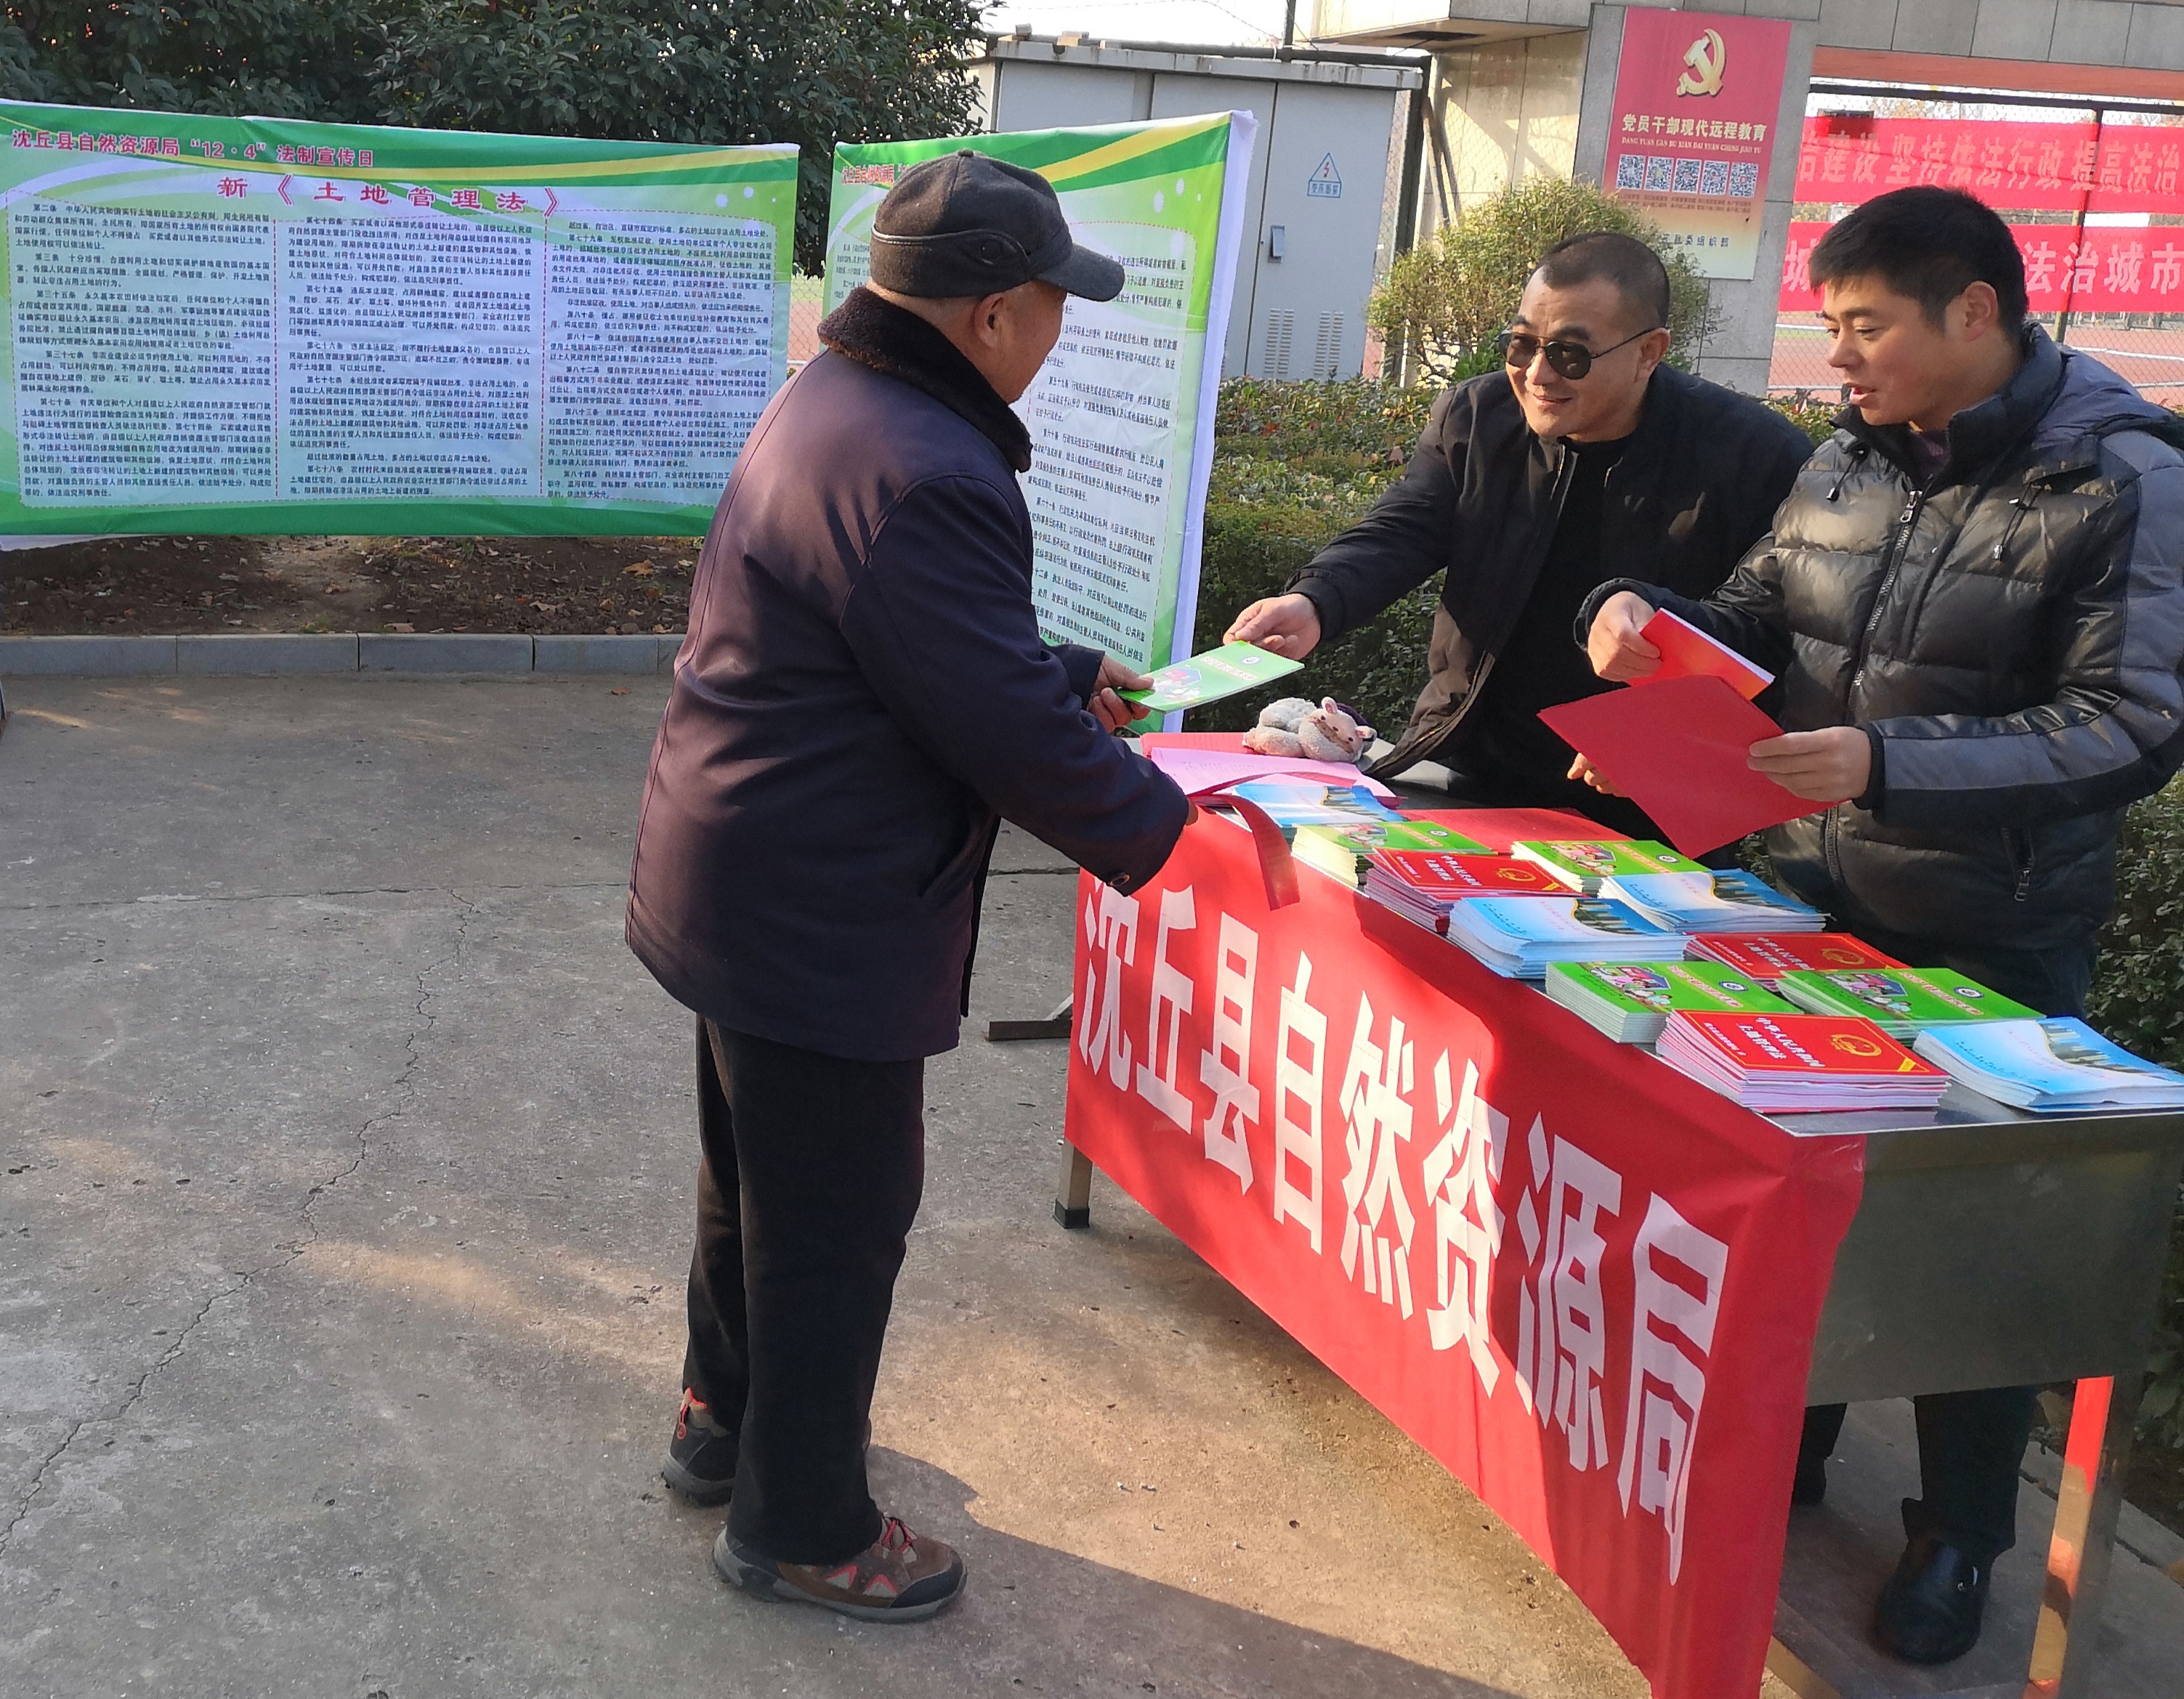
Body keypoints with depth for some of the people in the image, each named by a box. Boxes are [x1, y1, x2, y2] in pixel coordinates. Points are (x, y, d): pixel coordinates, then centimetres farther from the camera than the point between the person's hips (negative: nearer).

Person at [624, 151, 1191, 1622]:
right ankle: (802, 1525, 24)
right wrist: (1168, 826, -12)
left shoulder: (838, 401, 7)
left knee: (762, 1168, 26)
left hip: (741, 881, 11)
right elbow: (1010, 732, -25)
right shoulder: (922, 478, -28)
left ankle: (730, 1416, 46)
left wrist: (1070, 677, 20)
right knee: (838, 1214, 6)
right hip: (821, 922, -11)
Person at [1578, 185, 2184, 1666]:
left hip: (1995, 942, -5)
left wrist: (1891, 763, -30)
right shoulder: (1853, 461, 2)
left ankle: (1961, 1539, 26)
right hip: (1817, 897, 5)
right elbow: (1757, 624, 12)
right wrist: (1648, 615, -10)